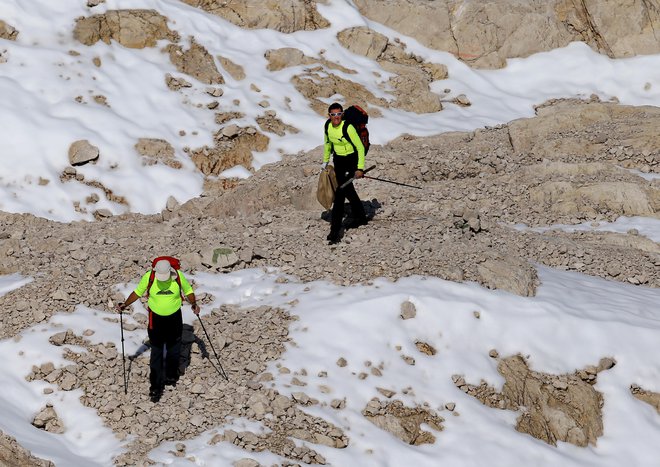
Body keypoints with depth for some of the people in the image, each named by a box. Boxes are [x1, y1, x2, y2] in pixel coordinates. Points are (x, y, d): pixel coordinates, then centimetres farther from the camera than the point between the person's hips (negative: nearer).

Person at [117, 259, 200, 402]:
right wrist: (125, 304, -9)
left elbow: (188, 291, 2)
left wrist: (194, 304, -14)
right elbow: (138, 292, 0)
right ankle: (156, 387, 4)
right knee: (156, 353, -1)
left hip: (174, 319, 1)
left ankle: (171, 377, 40)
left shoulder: (178, 276, -16)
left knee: (174, 351, 16)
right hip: (156, 319, -1)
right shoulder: (148, 277, -16)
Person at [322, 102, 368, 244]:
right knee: (347, 189, 22)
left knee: (340, 192, -16)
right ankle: (360, 217, 45)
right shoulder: (328, 126, -4)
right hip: (338, 160, 8)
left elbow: (360, 147, -20)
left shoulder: (348, 128, -25)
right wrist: (325, 161, 22)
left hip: (351, 159, -7)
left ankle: (335, 229, -17)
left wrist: (360, 168, -22)